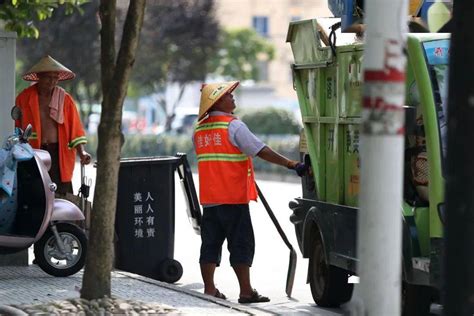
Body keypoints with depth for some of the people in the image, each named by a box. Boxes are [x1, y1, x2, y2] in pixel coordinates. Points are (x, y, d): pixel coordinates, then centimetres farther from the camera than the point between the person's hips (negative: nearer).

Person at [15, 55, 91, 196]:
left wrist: (81, 152, -6)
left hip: (59, 154, 1)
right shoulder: (24, 98, 5)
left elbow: (75, 128, 7)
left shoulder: (65, 99, 8)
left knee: (61, 194, -6)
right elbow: (16, 127, 8)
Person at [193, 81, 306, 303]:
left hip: (209, 198, 7)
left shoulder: (199, 129, 11)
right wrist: (292, 164, -16)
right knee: (241, 244, -3)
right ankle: (246, 292, -3)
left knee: (211, 243, 9)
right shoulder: (233, 126, -11)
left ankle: (209, 289, 9)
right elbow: (261, 151, -17)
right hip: (233, 197, -7)